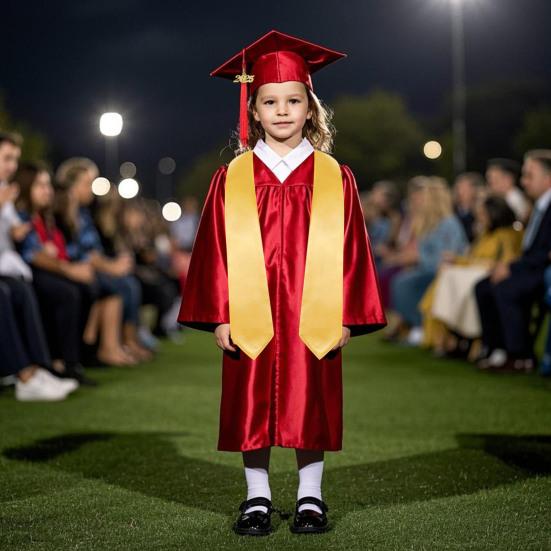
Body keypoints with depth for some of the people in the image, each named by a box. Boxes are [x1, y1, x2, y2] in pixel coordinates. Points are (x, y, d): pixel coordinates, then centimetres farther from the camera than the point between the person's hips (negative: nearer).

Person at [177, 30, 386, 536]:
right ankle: (257, 499, 19)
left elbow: (350, 249, 2)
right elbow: (216, 250, 1)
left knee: (311, 408, 6)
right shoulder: (232, 179, 2)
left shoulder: (334, 178, 3)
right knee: (252, 410, 6)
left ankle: (310, 497, 19)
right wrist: (220, 316, -4)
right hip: (250, 320, 0)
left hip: (313, 320, 0)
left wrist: (346, 317, -3)